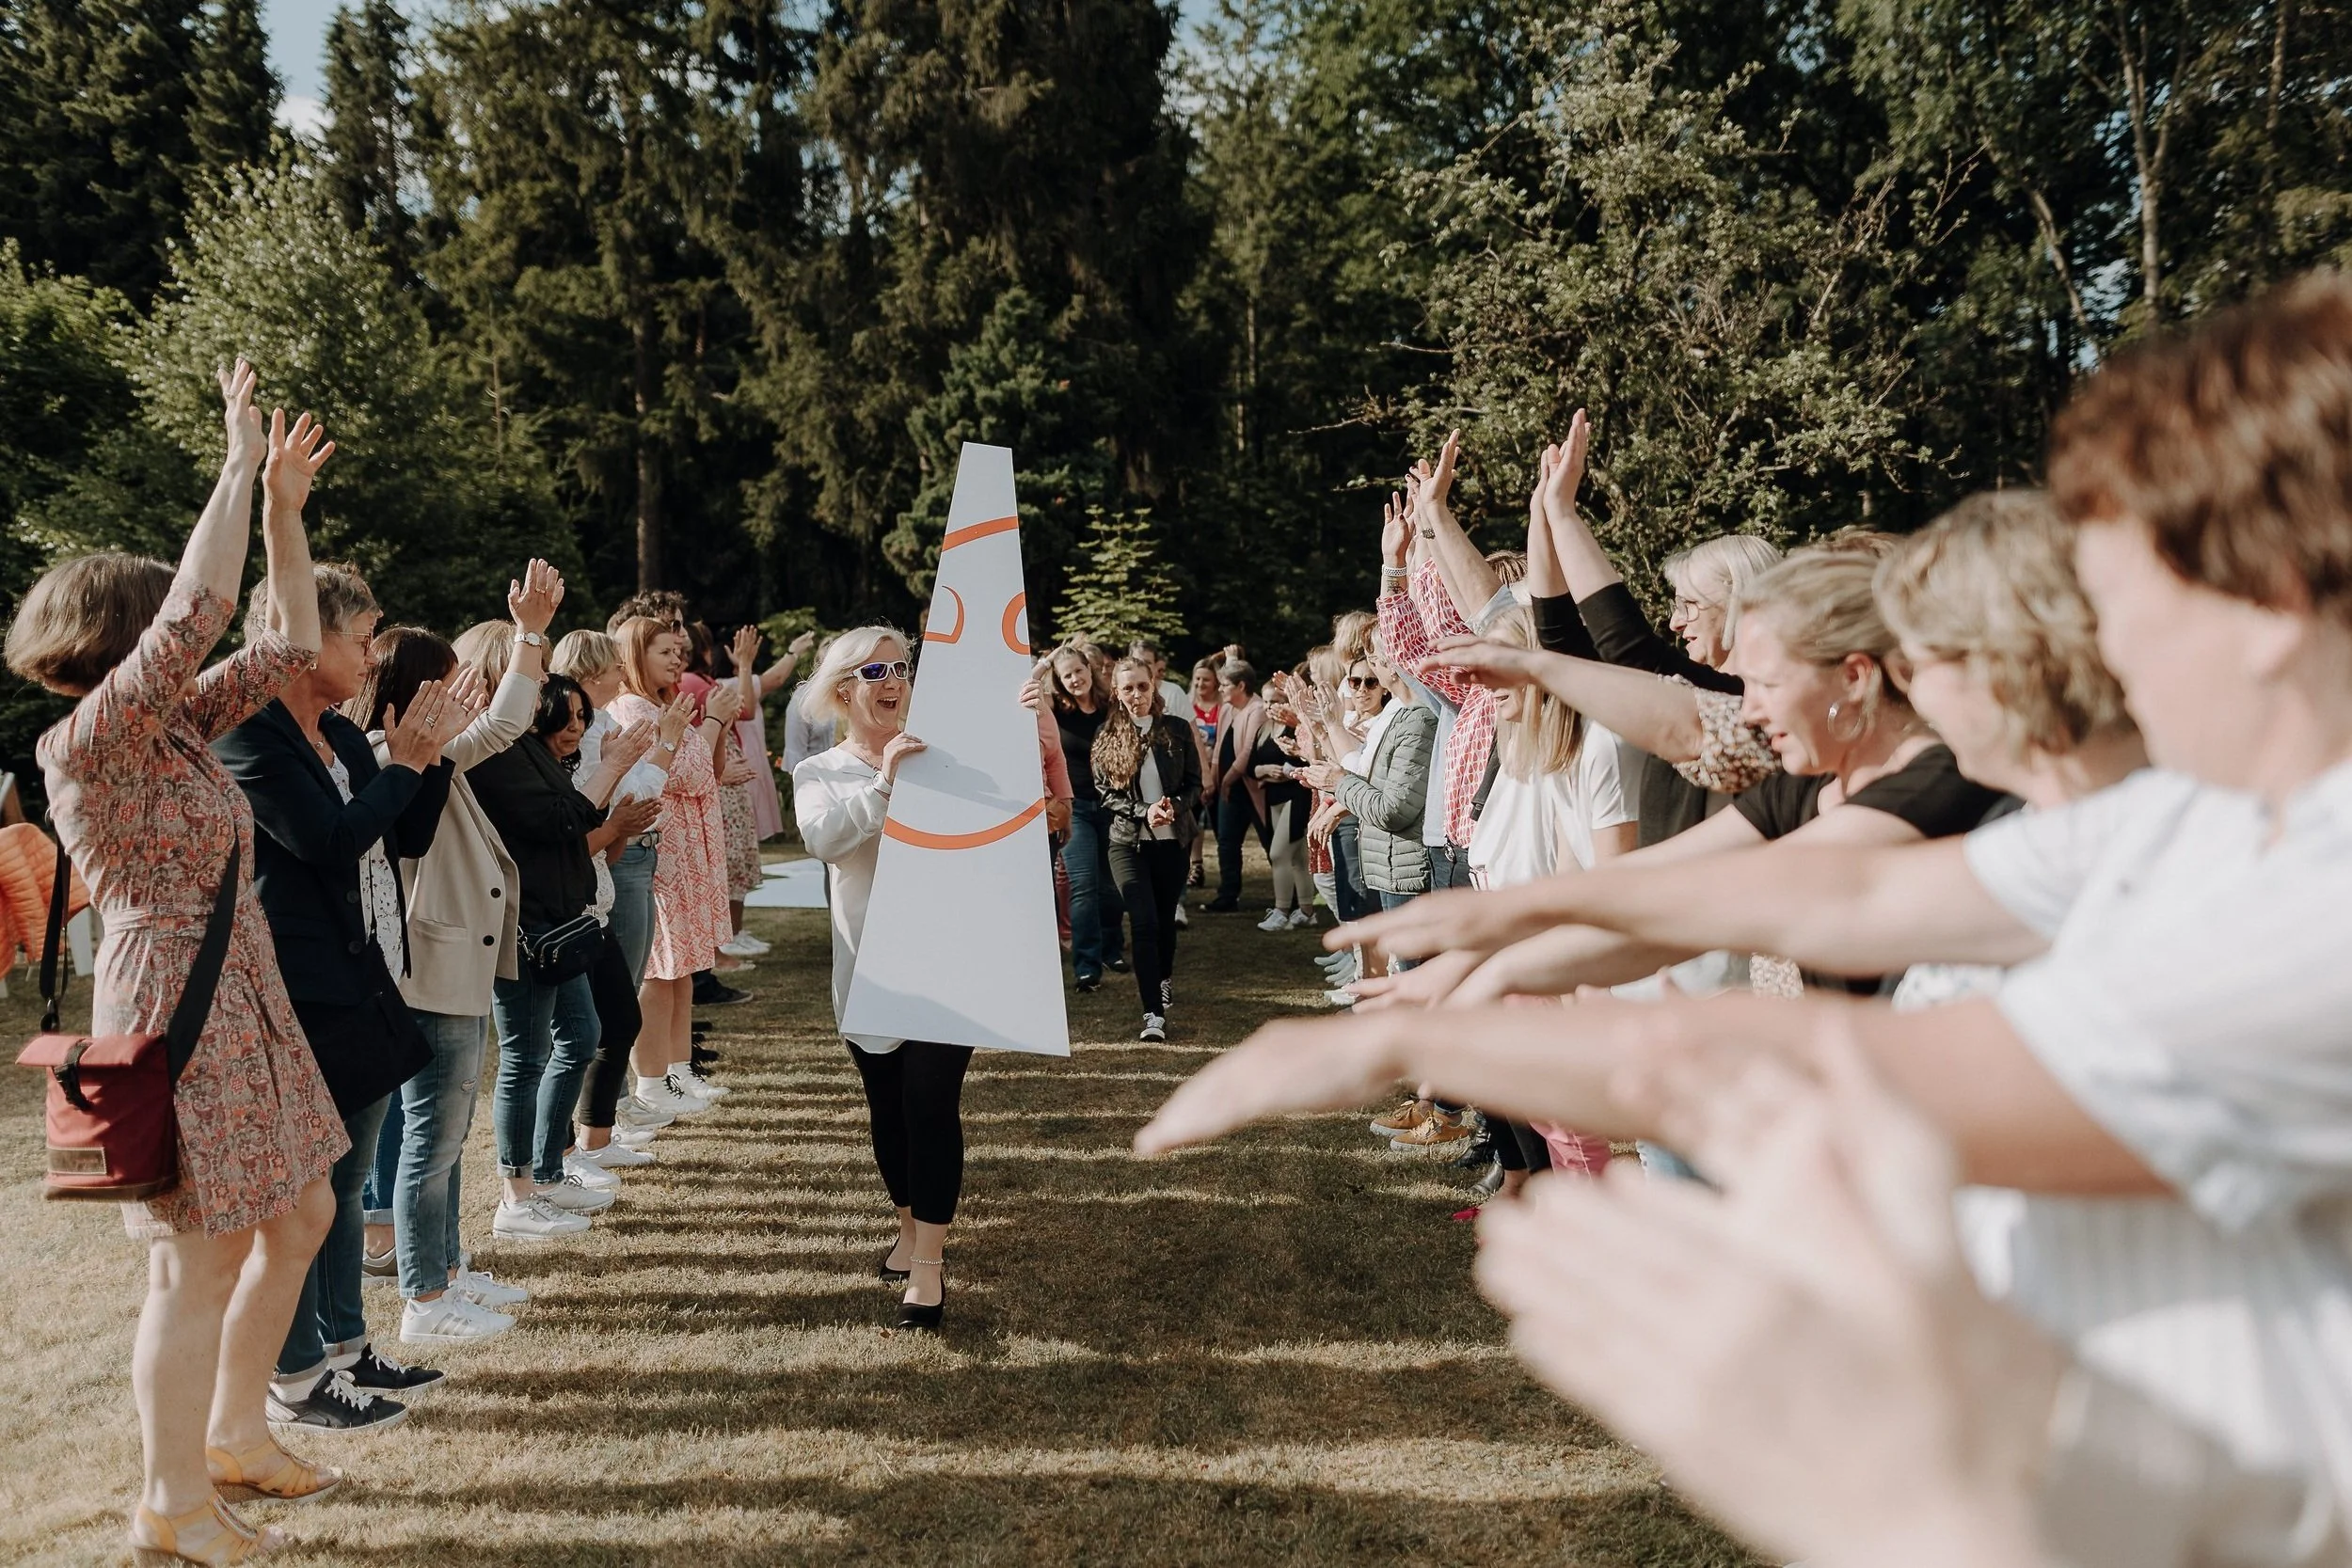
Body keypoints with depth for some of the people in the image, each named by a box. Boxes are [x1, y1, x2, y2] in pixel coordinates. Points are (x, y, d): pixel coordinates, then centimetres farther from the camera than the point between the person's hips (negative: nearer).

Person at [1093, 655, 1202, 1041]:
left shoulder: (1177, 729, 2)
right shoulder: (1107, 736, 0)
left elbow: (1194, 784, 4)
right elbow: (1104, 792, -3)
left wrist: (1175, 807, -16)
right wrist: (1145, 812, -17)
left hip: (1171, 840, 2)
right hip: (1128, 841, -2)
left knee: (1165, 919, 14)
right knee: (1145, 922, -11)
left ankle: (1164, 978, 43)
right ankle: (1153, 1012, -11)